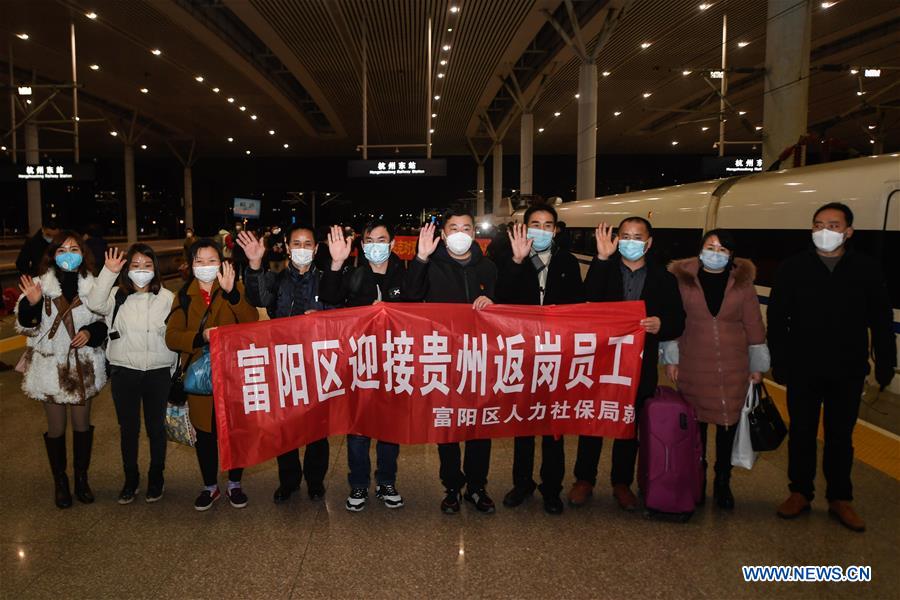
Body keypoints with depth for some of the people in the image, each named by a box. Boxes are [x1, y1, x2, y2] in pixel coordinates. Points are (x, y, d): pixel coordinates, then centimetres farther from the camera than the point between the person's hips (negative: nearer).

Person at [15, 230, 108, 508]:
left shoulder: (92, 286, -3)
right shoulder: (40, 285, -8)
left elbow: (104, 322, 7)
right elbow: (26, 327, -9)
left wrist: (91, 332, -14)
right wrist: (32, 304, -27)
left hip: (83, 366, 1)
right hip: (50, 366, -1)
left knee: (83, 424, 13)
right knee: (56, 428, 11)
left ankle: (81, 478, 30)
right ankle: (60, 482, 29)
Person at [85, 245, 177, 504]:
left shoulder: (167, 297, -1)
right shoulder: (117, 295, 2)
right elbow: (95, 304, -19)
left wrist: (177, 371, 1)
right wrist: (109, 271, -21)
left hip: (158, 372, -1)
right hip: (124, 372, 1)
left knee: (156, 427, 12)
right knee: (128, 428, 12)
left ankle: (156, 478, 29)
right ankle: (130, 478, 29)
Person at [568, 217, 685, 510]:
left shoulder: (663, 278, 4)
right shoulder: (603, 269, 0)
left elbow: (678, 322, 1)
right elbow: (588, 299, -21)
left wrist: (661, 324, -21)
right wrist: (602, 258, -26)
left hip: (639, 364, 1)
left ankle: (622, 482, 30)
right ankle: (584, 479, 24)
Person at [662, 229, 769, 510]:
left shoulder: (742, 282, 4)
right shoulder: (682, 279, 0)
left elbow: (754, 324, 6)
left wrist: (757, 364, 7)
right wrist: (671, 358, 2)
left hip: (733, 366, 1)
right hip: (693, 365, -1)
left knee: (728, 423, 5)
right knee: (696, 422, 6)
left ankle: (722, 483, 21)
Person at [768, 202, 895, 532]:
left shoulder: (867, 269, -1)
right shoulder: (793, 267, -3)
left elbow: (881, 322, 4)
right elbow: (777, 318, -2)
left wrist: (885, 364, 3)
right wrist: (778, 362, -5)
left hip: (848, 371, 1)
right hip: (802, 369, 0)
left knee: (841, 436, 12)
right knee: (802, 433, 10)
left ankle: (840, 499, 26)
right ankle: (800, 493, 24)